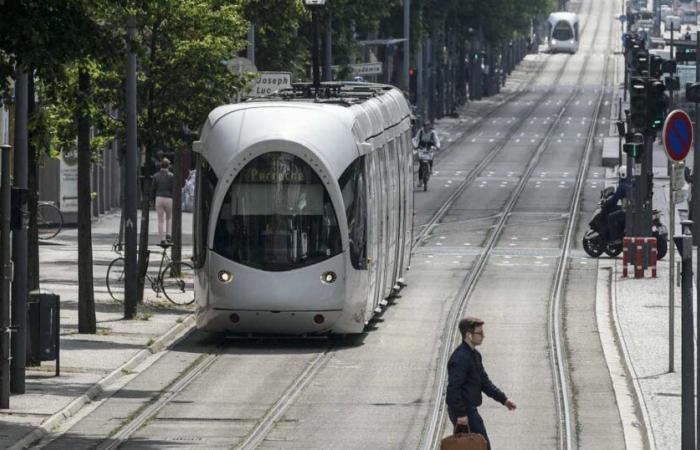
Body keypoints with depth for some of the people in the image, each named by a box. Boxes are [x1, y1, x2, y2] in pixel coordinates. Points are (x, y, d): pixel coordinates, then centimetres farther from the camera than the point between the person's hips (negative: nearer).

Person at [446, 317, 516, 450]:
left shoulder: (474, 355, 13)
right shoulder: (460, 358, -20)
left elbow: (484, 381, 21)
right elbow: (453, 388, -24)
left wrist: (503, 399, 16)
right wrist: (461, 414, -25)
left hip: (470, 408, 10)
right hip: (463, 411, -10)